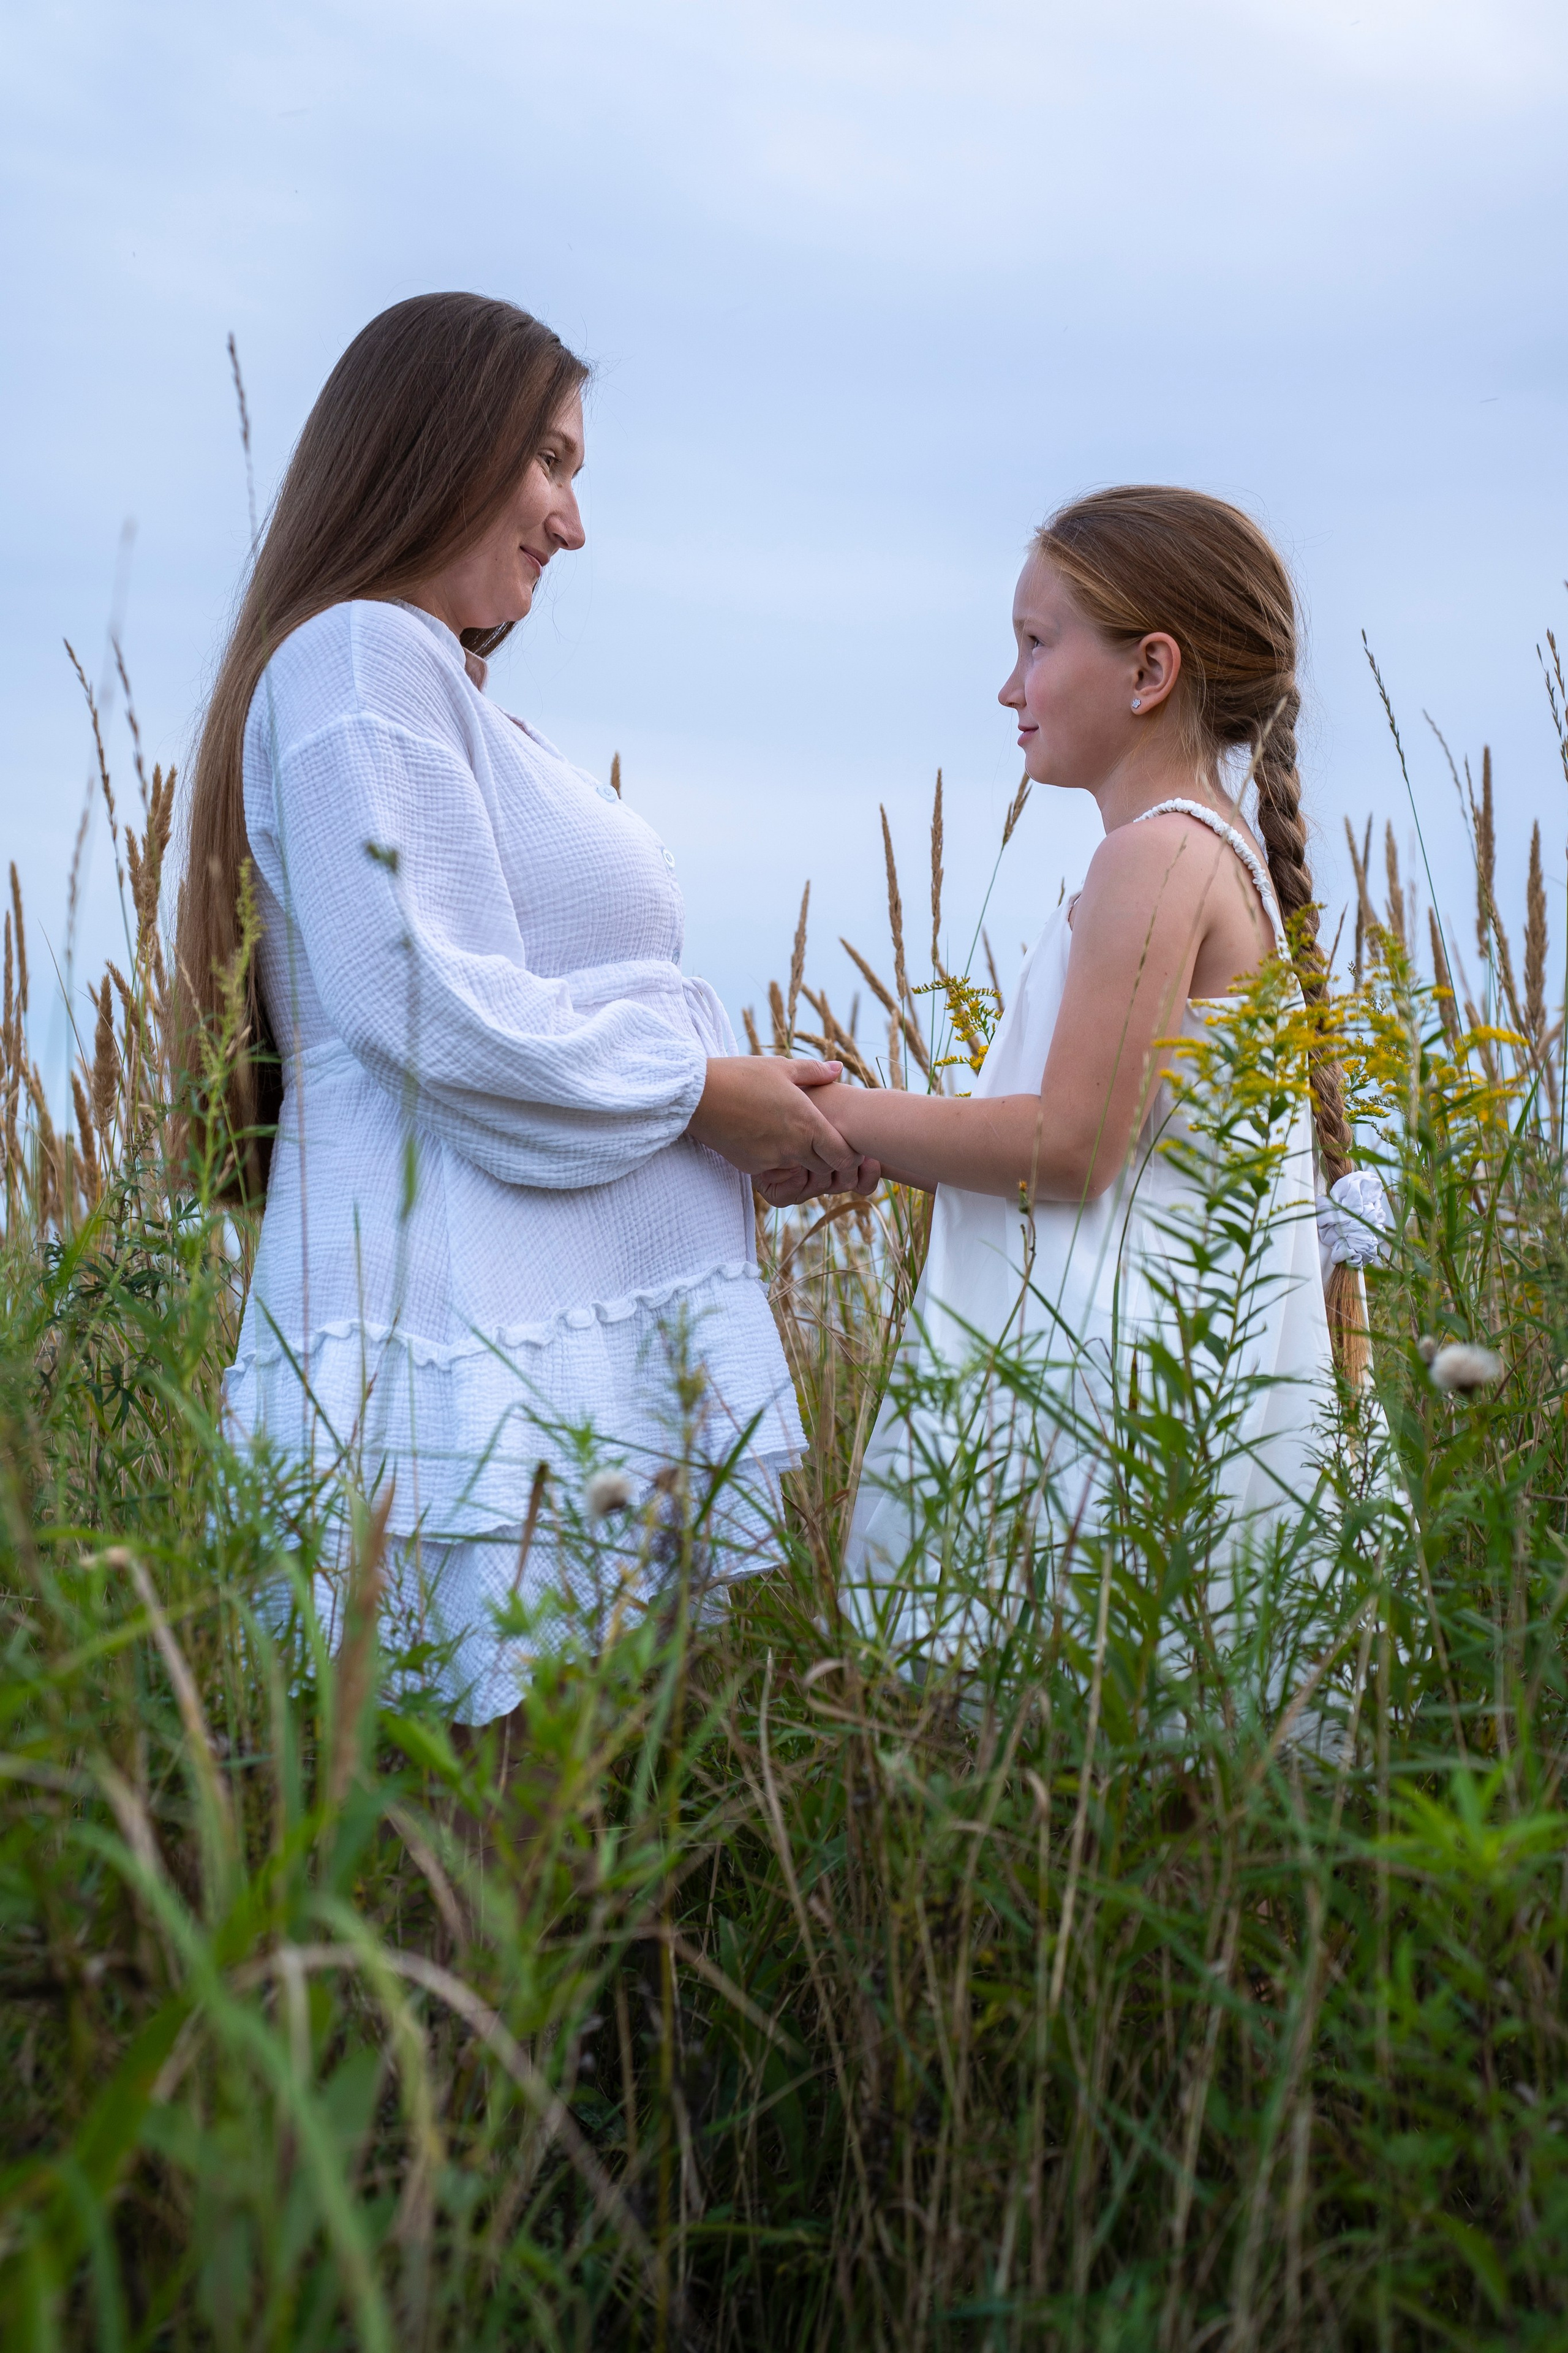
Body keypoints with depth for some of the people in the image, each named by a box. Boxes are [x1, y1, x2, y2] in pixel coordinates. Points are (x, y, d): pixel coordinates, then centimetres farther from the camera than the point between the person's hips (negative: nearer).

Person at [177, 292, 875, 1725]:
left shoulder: (440, 689, 26)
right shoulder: (362, 657, -4)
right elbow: (439, 1016, -16)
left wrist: (765, 1112, 17)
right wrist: (699, 1090, -5)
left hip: (584, 1324, 10)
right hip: (473, 1333, -10)